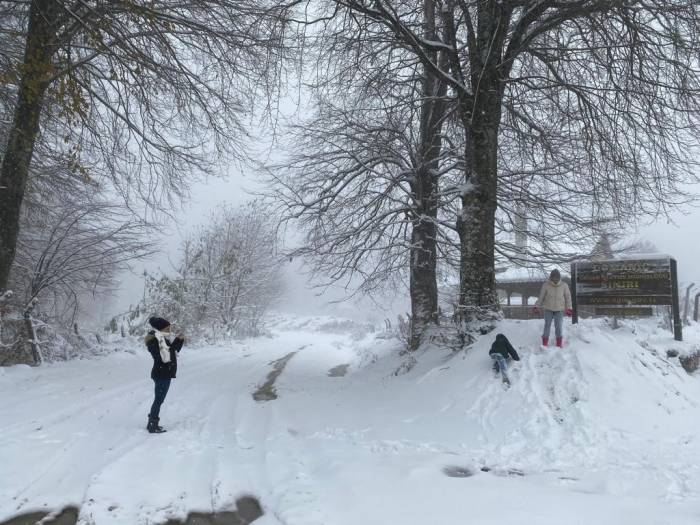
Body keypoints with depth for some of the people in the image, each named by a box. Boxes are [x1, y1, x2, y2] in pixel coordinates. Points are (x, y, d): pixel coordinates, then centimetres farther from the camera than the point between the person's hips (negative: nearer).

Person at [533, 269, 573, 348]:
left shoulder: (564, 285, -2)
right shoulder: (546, 285, -4)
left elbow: (568, 297, 7)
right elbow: (541, 297, 4)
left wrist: (569, 308, 6)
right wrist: (537, 306, 4)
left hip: (559, 310, 0)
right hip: (548, 309, 0)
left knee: (558, 326, -4)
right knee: (547, 326, 1)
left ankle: (559, 344, 10)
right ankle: (545, 344, 8)